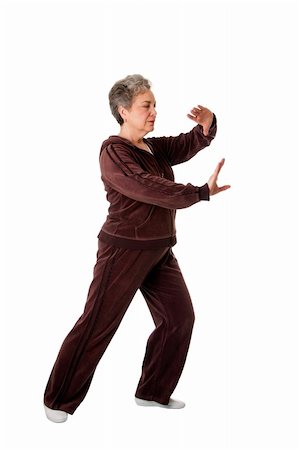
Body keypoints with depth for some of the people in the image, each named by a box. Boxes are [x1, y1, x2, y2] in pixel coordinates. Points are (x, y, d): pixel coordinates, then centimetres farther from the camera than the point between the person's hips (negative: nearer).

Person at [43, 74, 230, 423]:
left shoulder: (156, 148, 13)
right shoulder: (113, 151, -12)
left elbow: (191, 143, 8)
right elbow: (148, 188, -25)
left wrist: (208, 123, -15)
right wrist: (201, 192, -25)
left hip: (160, 251, 8)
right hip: (124, 250, -8)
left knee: (179, 317, 8)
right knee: (97, 325, -3)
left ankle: (153, 392, 23)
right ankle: (58, 401, 11)